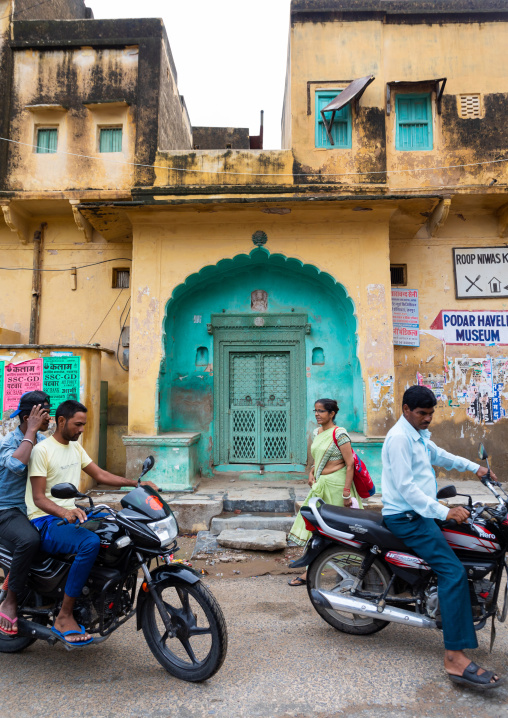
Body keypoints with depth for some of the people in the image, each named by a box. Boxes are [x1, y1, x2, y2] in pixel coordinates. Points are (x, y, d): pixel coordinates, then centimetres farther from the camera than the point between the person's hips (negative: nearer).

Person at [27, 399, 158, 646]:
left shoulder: (75, 447, 13)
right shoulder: (42, 450, -12)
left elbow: (100, 475, 11)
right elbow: (38, 498, -17)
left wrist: (137, 483, -1)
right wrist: (63, 512, -37)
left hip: (71, 515, 8)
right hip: (45, 522, -8)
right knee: (90, 543, -33)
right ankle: (64, 618, -20)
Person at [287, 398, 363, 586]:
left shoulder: (339, 433, -13)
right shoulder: (317, 432, 9)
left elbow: (350, 464, -15)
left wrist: (347, 493, -19)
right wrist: (311, 472, 4)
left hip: (336, 485, -7)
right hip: (320, 485, 7)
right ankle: (310, 572, 13)